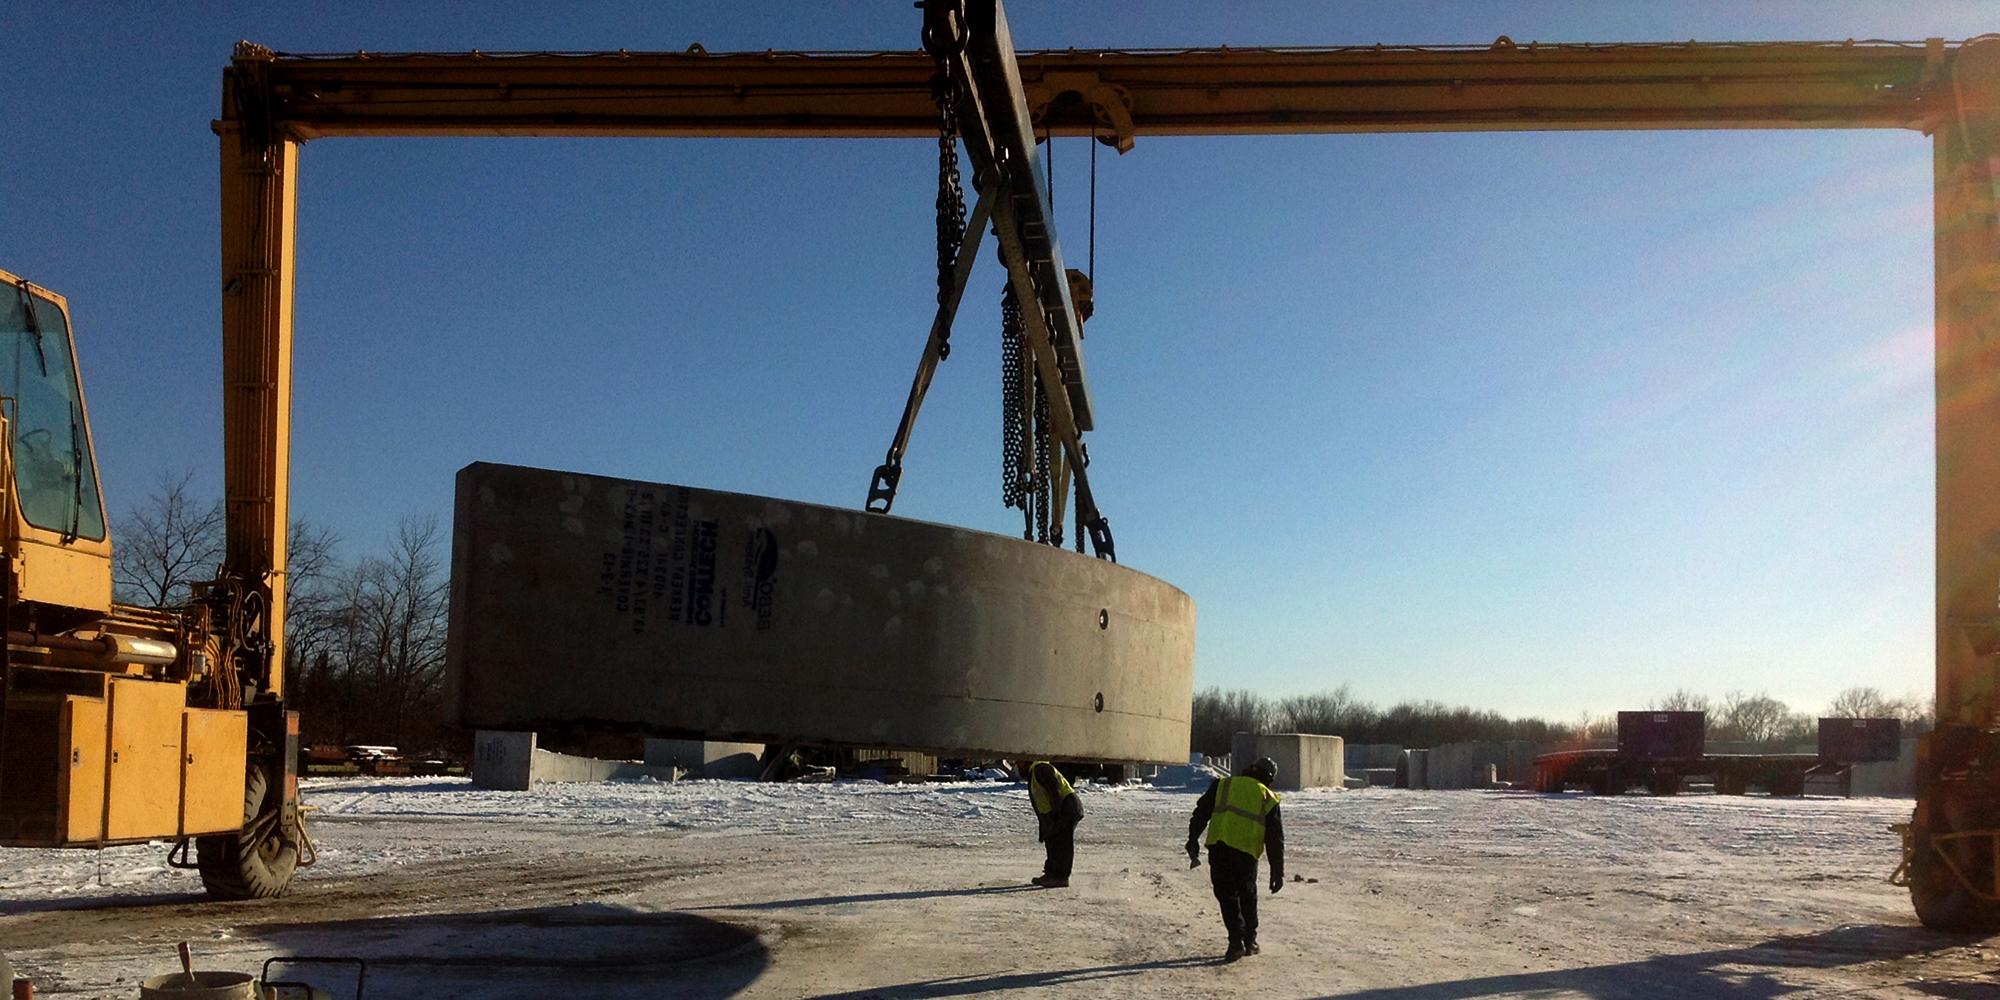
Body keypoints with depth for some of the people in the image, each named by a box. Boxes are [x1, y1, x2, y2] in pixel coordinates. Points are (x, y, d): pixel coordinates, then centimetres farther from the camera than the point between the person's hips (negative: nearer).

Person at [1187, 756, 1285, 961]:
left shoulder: (1221, 785, 15)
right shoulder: (1268, 798, 14)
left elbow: (1200, 815, 10)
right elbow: (1275, 838, 12)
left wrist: (1193, 845, 13)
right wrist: (1277, 872, 14)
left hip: (1219, 847, -1)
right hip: (1247, 852, 1)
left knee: (1227, 895, 7)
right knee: (1248, 895, 20)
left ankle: (1237, 941, -4)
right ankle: (1250, 942, 24)